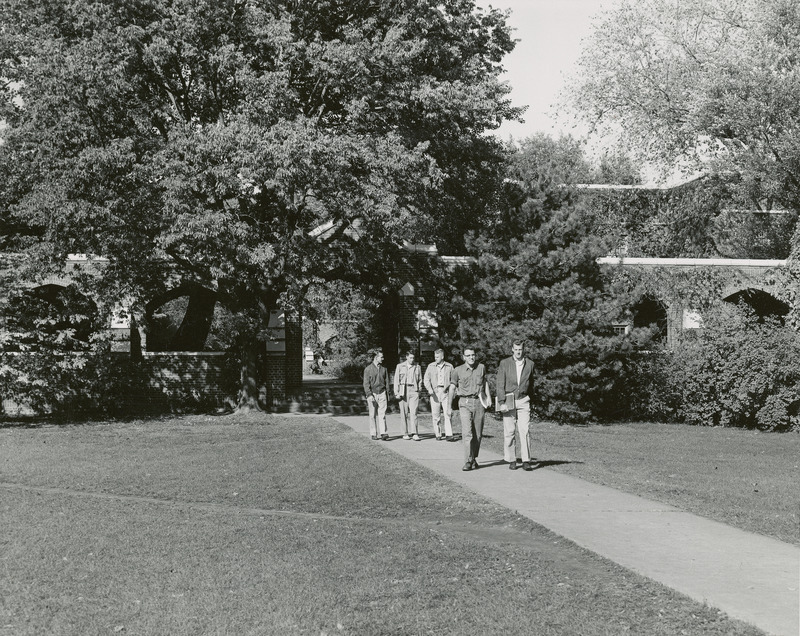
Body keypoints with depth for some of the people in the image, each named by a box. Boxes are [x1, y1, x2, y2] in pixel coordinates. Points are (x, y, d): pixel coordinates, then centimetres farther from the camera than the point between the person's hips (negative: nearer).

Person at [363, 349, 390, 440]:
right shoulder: (368, 369, -1)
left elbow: (386, 382, 16)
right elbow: (366, 383, -4)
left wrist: (387, 394, 13)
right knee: (373, 415, 2)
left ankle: (383, 433, -13)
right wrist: (369, 395, -13)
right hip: (372, 394, -2)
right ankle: (373, 434, 9)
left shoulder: (384, 369, 10)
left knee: (382, 414, -7)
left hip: (382, 393, 2)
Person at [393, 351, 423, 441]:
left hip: (414, 391, 0)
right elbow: (396, 380, 6)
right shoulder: (400, 366, 7)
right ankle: (406, 433, 8)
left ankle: (414, 433, -16)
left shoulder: (417, 367, 10)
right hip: (403, 391, 0)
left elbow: (420, 380, 17)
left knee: (413, 412, -11)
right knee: (404, 413, 1)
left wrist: (419, 390, 10)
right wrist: (396, 393, -1)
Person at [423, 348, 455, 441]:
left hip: (445, 392, -1)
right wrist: (429, 389, -11)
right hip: (434, 392, 1)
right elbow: (426, 379, 5)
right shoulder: (431, 366, 10)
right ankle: (438, 434, 9)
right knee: (436, 414, 1)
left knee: (447, 414, -9)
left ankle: (449, 435, -11)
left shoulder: (449, 367, 8)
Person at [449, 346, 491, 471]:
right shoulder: (457, 371, 2)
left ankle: (474, 459, 18)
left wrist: (488, 396, 10)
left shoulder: (481, 368, 9)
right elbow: (452, 388, 8)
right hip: (465, 403, -2)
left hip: (479, 402, 2)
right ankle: (468, 462, -15)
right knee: (467, 433, -14)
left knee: (478, 434, 4)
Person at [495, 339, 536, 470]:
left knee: (524, 431, -7)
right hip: (508, 401, -1)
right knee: (509, 432, 0)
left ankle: (526, 461, -8)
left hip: (523, 401, 1)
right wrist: (501, 402, -10)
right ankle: (511, 460, 7)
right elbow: (500, 384, -2)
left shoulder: (529, 364, 7)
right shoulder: (504, 363, 2)